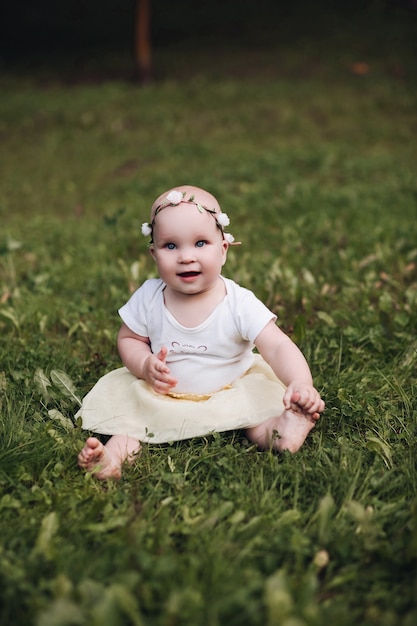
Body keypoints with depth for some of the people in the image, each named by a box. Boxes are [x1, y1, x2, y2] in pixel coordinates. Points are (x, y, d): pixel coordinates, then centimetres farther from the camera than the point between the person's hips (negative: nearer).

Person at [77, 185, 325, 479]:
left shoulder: (239, 303, -21)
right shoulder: (148, 297, -13)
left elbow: (277, 348, -28)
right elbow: (128, 339, 2)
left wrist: (301, 385, -48)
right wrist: (145, 364, -21)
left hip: (232, 392, -1)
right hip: (160, 395, 2)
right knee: (124, 397, -16)